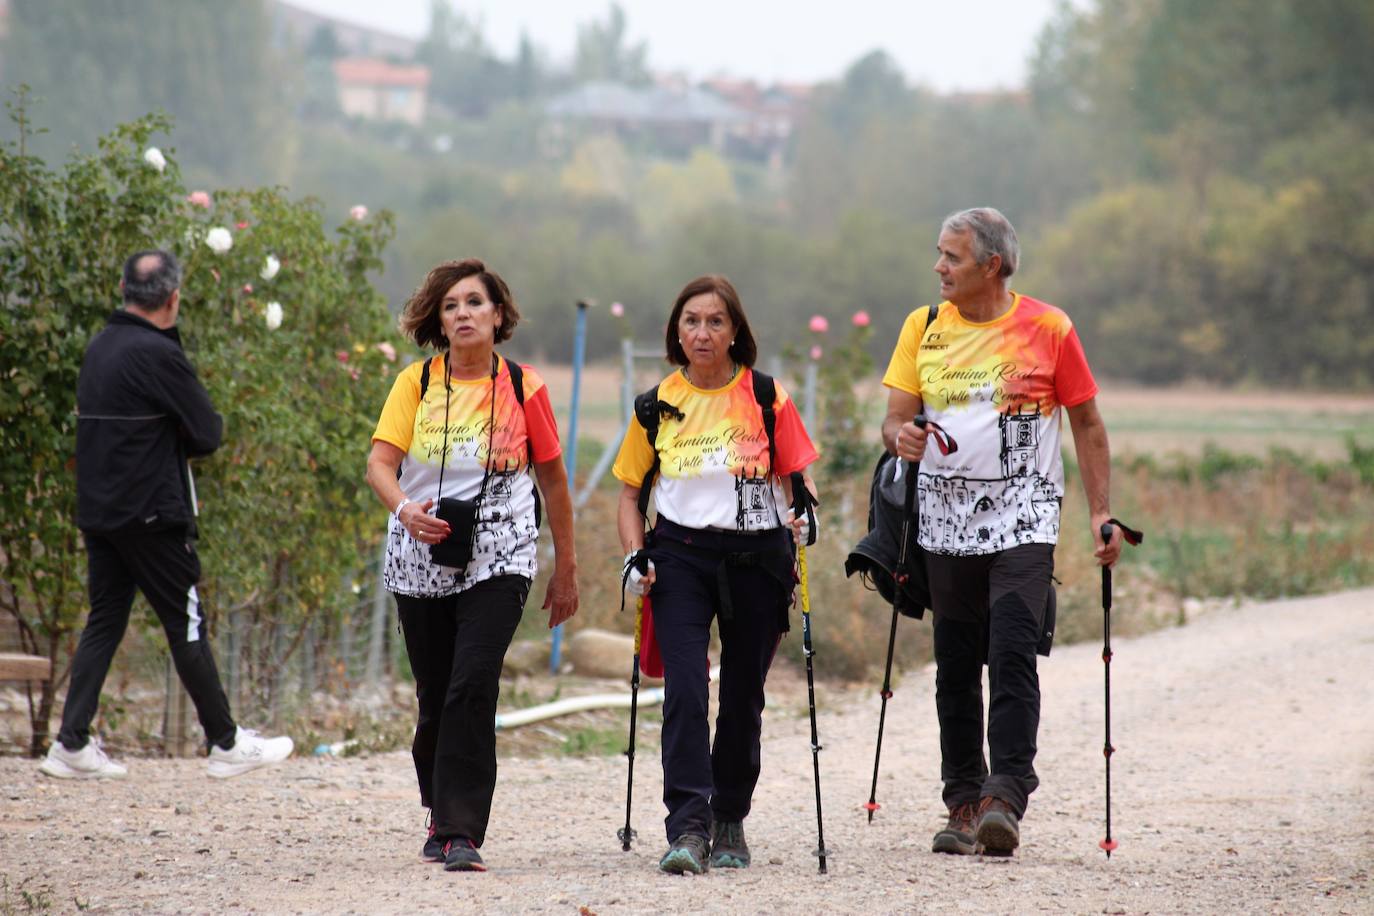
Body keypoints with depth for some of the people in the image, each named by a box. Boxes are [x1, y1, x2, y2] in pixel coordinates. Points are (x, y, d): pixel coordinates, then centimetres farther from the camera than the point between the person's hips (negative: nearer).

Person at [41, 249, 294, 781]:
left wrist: (163, 440, 6)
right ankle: (227, 745, 7)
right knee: (186, 626, 0)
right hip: (150, 513, -8)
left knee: (104, 623, 10)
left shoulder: (100, 348, 12)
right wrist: (181, 440, 8)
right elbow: (208, 433, -13)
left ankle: (71, 745, 3)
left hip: (97, 511, 8)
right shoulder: (157, 354, -16)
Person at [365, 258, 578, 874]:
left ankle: (462, 834, -19)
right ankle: (442, 816, 31)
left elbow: (553, 480, 11)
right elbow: (380, 462, -5)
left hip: (497, 561, -2)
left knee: (473, 688, -18)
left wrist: (566, 570, 14)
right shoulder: (416, 383, 3)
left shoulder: (522, 387, 2)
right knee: (435, 698, 9)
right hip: (421, 561, 2)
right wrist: (404, 509, -28)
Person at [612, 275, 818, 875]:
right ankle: (688, 830, -21)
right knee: (685, 687, -16)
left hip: (755, 554, 0)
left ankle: (730, 822, 26)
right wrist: (635, 555, -1)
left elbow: (798, 476, 10)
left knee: (743, 695, 8)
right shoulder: (658, 404, 7)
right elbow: (630, 489, 13)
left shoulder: (766, 398, 3)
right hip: (680, 554, 0)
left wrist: (803, 514, -12)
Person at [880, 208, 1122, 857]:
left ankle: (1004, 798, -20)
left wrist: (1101, 511, -1)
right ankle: (964, 803, 12)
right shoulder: (924, 327, 7)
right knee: (956, 665, 6)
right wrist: (900, 436, -19)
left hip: (1023, 518, -4)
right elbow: (895, 416, 6)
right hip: (947, 516, 4)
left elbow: (1087, 423, 5)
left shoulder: (1047, 329, -1)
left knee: (1012, 655, -15)